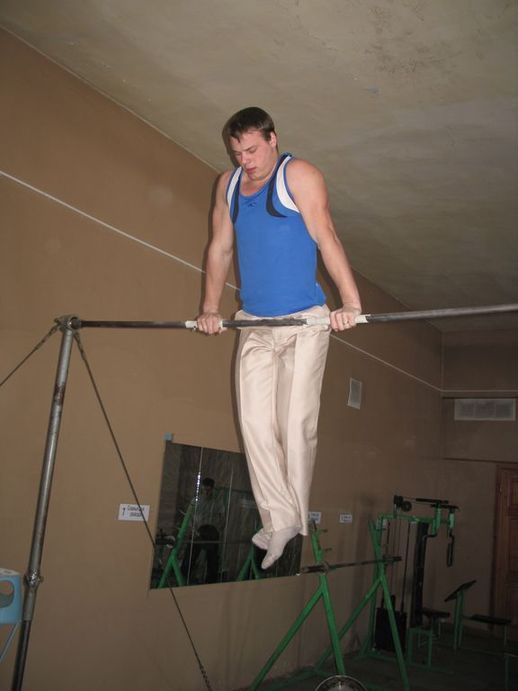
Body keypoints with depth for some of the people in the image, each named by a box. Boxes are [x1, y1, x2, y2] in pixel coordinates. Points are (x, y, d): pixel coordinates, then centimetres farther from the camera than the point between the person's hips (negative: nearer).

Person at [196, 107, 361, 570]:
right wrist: (210, 308, 11)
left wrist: (350, 301, -25)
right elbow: (220, 249, 16)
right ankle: (280, 518, -1)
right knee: (255, 420, -6)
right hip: (254, 322, 5)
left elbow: (325, 236, -16)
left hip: (304, 321, -5)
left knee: (296, 423, -3)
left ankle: (296, 518, 10)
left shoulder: (298, 175, -4)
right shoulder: (228, 185, 13)